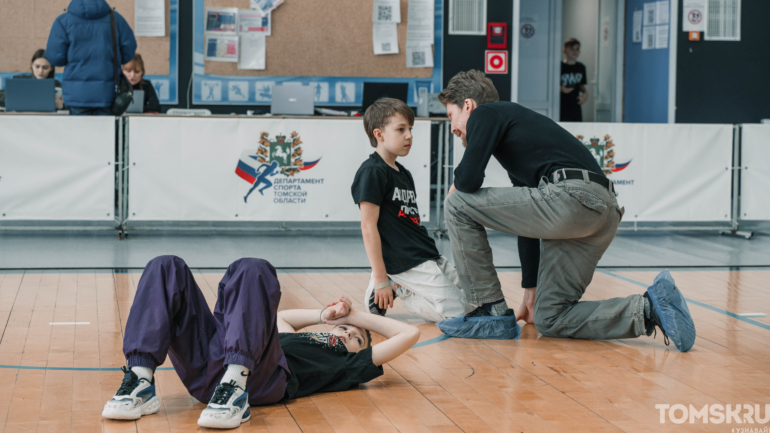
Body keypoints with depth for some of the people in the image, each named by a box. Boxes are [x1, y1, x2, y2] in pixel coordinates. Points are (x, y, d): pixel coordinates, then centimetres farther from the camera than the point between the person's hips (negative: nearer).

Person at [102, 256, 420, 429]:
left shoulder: (350, 363, 31)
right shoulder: (299, 338, 45)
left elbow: (409, 334, 31)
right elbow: (279, 317, 64)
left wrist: (359, 316, 42)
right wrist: (323, 315, 51)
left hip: (260, 376, -6)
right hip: (206, 371, 6)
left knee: (253, 270, -27)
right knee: (167, 268, -10)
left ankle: (235, 390, -45)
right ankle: (140, 384, -29)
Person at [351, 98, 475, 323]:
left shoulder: (404, 174, 18)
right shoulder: (372, 172, -11)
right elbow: (368, 226, -15)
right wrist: (380, 278, -18)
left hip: (431, 257, 9)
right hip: (405, 263, -9)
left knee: (472, 303, 6)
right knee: (455, 312, -15)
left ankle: (397, 288, 9)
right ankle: (393, 289, -2)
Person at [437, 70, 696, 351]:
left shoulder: (485, 114, 8)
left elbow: (468, 180, -8)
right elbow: (528, 218, 36)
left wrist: (455, 188, 19)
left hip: (572, 197, -10)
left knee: (458, 206, 3)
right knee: (549, 319, 13)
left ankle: (492, 309, 6)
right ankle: (648, 309, 1)